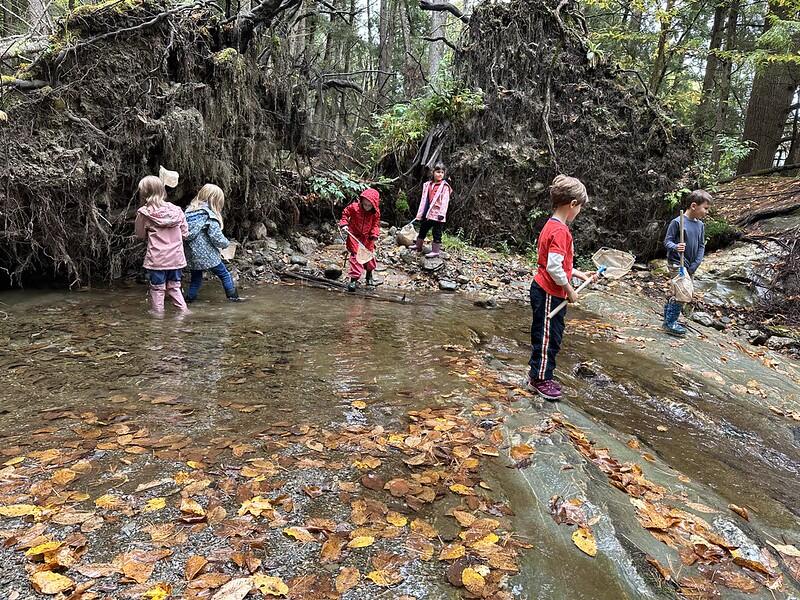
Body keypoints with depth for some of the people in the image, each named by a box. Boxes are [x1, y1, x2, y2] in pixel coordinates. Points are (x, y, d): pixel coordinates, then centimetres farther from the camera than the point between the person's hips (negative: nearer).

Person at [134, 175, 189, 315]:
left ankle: (157, 313, 15)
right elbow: (185, 232, 6)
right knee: (174, 287, 16)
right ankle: (184, 311, 13)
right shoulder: (176, 210, -1)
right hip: (176, 257, 3)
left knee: (157, 289, 9)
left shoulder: (144, 213, -9)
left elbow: (140, 235, 3)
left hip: (157, 259, -3)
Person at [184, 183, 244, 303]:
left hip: (192, 255, 6)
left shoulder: (189, 211, 4)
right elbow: (217, 238, -17)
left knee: (196, 278, 19)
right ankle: (233, 296, 15)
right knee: (224, 275, 10)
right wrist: (226, 243, 3)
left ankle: (190, 298, 22)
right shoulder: (209, 216, -15)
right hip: (207, 255, -6)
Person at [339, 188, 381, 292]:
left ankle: (369, 276, 39)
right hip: (354, 235, -3)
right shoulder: (354, 207, -17)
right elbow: (345, 213, -2)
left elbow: (376, 224, 1)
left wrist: (374, 234, -13)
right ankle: (353, 279, -10)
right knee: (356, 255, -13)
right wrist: (344, 224, -14)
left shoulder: (376, 213, -9)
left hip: (367, 237, 3)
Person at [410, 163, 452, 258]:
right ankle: (418, 246, 35)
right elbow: (423, 200, 12)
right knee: (423, 229, 19)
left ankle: (436, 250, 9)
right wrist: (420, 213, 10)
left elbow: (445, 201, -13)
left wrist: (442, 213, -22)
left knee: (437, 233, 1)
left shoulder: (445, 186, -6)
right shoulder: (428, 185, 10)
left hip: (437, 214, -6)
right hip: (427, 213, 6)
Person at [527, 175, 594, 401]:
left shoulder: (553, 226, 9)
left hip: (547, 291, 10)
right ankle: (540, 379, 17)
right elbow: (554, 267, -27)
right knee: (548, 337, 3)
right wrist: (570, 290, -16)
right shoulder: (560, 230, -22)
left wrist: (579, 274, 16)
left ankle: (538, 376, 29)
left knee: (549, 335, 18)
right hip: (549, 294, -10)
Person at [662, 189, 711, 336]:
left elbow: (701, 246, 9)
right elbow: (667, 241, -11)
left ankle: (668, 321, 25)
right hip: (676, 263, -7)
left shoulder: (700, 225, 7)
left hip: (690, 266, 7)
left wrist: (695, 265, -3)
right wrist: (675, 247, -32)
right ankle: (670, 323, -1)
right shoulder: (677, 222, -13)